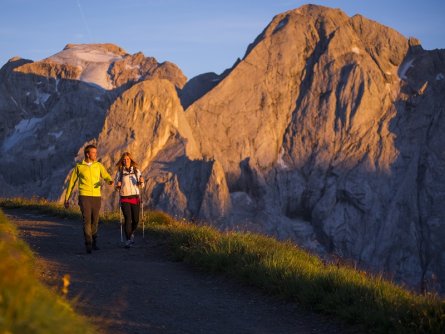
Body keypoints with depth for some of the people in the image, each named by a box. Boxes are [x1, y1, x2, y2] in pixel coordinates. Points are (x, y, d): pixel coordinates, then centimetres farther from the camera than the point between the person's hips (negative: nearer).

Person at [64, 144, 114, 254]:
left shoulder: (99, 166, 8)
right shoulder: (79, 167, 3)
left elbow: (106, 176, -4)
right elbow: (71, 183, 10)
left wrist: (110, 181, -30)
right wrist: (66, 198, 11)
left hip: (96, 196, 3)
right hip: (84, 196, -3)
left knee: (95, 221, 10)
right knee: (87, 220, -14)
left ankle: (94, 242, 30)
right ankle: (88, 245, -14)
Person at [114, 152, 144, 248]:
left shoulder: (136, 170, 6)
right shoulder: (120, 172, 3)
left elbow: (141, 185, 6)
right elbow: (116, 186, 8)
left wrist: (141, 181, -17)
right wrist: (118, 186, -15)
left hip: (135, 197, 2)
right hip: (124, 198, -2)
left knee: (136, 219, 3)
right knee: (128, 219, -13)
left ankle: (132, 233, 34)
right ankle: (128, 241, -10)